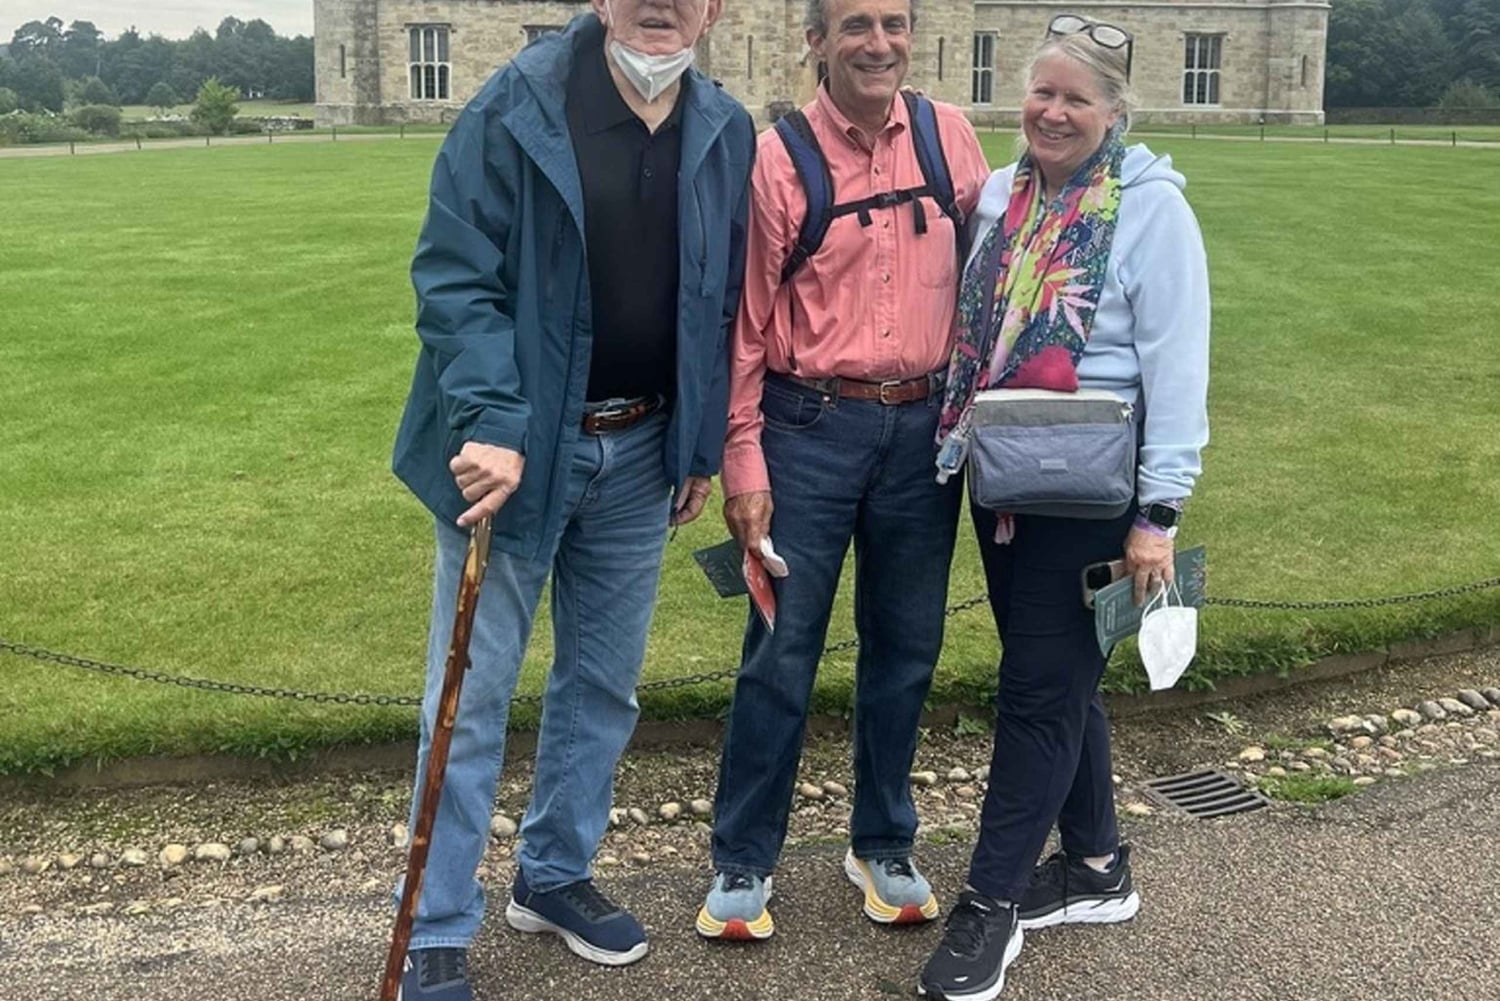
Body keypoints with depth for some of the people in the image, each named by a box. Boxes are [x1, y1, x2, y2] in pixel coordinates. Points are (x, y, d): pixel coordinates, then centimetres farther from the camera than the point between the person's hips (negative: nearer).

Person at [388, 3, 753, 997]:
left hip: (639, 452, 5)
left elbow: (722, 304, 10)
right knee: (473, 697, 4)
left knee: (604, 682, 16)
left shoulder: (727, 134, 3)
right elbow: (454, 277, -15)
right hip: (515, 445, -4)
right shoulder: (516, 108, -12)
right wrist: (491, 424, -25)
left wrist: (703, 447, 11)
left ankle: (556, 874, 37)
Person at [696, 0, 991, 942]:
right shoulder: (778, 158, -6)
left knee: (906, 647, 12)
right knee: (782, 652, 2)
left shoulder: (952, 137, 3)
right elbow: (747, 321, -5)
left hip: (923, 427, 3)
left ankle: (884, 846, 30)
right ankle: (742, 864, 18)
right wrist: (744, 464, -7)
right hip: (810, 426, -3)